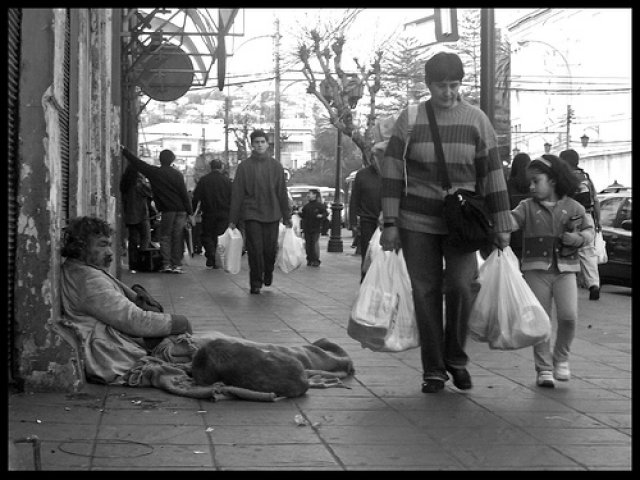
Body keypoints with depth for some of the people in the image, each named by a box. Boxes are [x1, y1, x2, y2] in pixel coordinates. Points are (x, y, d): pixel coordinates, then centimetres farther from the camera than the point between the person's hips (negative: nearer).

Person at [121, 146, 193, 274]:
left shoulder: (154, 172, -2)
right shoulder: (177, 174, 2)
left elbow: (137, 163, 3)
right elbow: (184, 194, 2)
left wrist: (124, 150, 13)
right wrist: (189, 212, 6)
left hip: (167, 210, -2)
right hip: (181, 210, 2)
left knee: (165, 236, 6)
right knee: (177, 237, 5)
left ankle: (166, 264, -2)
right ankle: (177, 264, 4)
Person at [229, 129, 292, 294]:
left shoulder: (276, 166, 7)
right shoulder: (244, 166, 2)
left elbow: (282, 193, 9)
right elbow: (236, 194, 2)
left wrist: (286, 217, 7)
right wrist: (233, 219, -1)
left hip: (272, 214, 2)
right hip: (251, 214, -1)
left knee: (270, 249, 3)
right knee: (255, 249, -5)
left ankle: (268, 274, 31)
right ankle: (256, 283, 6)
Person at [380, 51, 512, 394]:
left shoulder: (476, 120, 1)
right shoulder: (409, 119, -1)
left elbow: (492, 175, 4)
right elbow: (392, 172, -2)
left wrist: (502, 226, 3)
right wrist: (390, 223, -7)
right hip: (417, 222, 0)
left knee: (461, 285, -16)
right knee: (426, 294, 2)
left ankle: (456, 359, 7)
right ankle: (433, 371, 14)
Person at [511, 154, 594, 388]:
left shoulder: (573, 207, 6)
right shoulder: (528, 207, 5)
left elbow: (589, 229, 11)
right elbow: (511, 221, -9)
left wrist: (579, 238, -9)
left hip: (565, 269, 0)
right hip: (536, 269, 0)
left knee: (569, 316, -11)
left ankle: (561, 358, 14)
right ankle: (544, 368, 12)